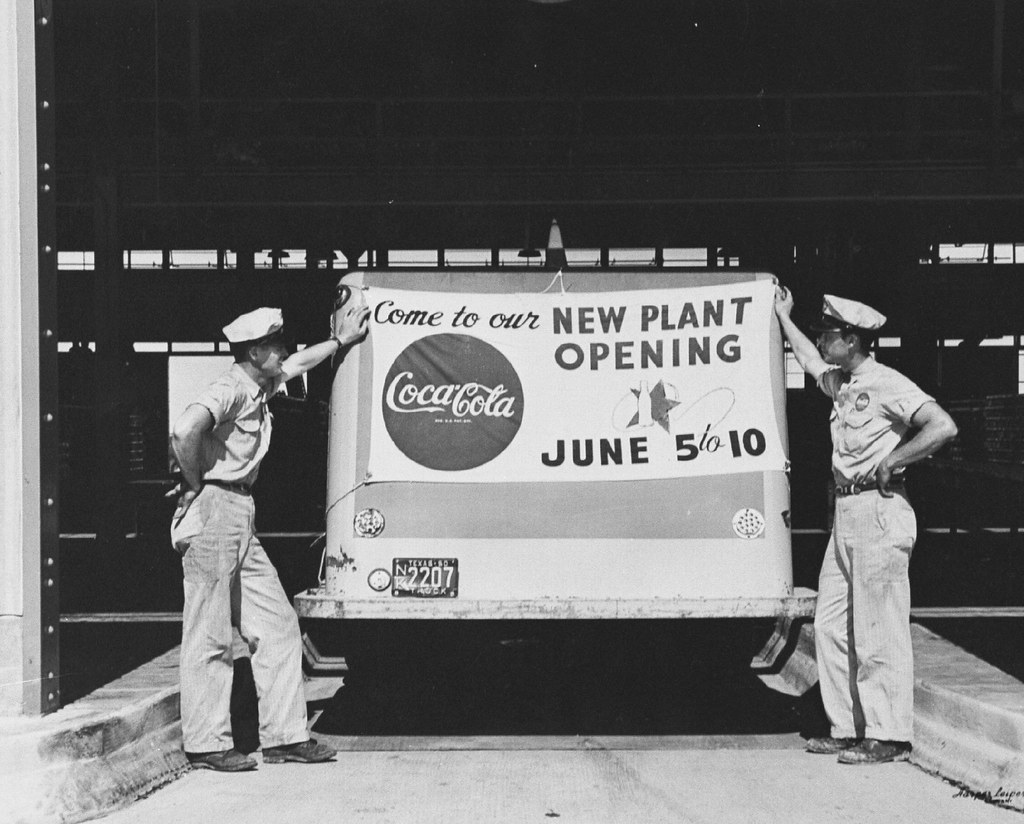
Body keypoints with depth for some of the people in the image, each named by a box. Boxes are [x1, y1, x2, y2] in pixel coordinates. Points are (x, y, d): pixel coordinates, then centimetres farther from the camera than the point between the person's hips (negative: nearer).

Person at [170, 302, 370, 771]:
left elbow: (297, 364, 37)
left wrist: (340, 341, 44)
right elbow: (184, 432, -32)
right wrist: (196, 485, -19)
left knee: (277, 626, 8)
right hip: (212, 514, -10)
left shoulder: (259, 388, 15)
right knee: (209, 635, -5)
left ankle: (284, 736, 12)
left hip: (241, 518, 10)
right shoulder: (231, 390, -15)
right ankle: (206, 745, 0)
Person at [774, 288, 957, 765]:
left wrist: (889, 463, -17)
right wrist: (783, 317, 45)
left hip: (880, 512, -10)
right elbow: (810, 361, 38)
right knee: (830, 626, 11)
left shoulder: (886, 385, -12)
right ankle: (849, 728, 17)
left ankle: (889, 736, -3)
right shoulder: (840, 383, 15)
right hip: (847, 512, 10)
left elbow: (943, 427, -21)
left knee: (878, 631, -7)